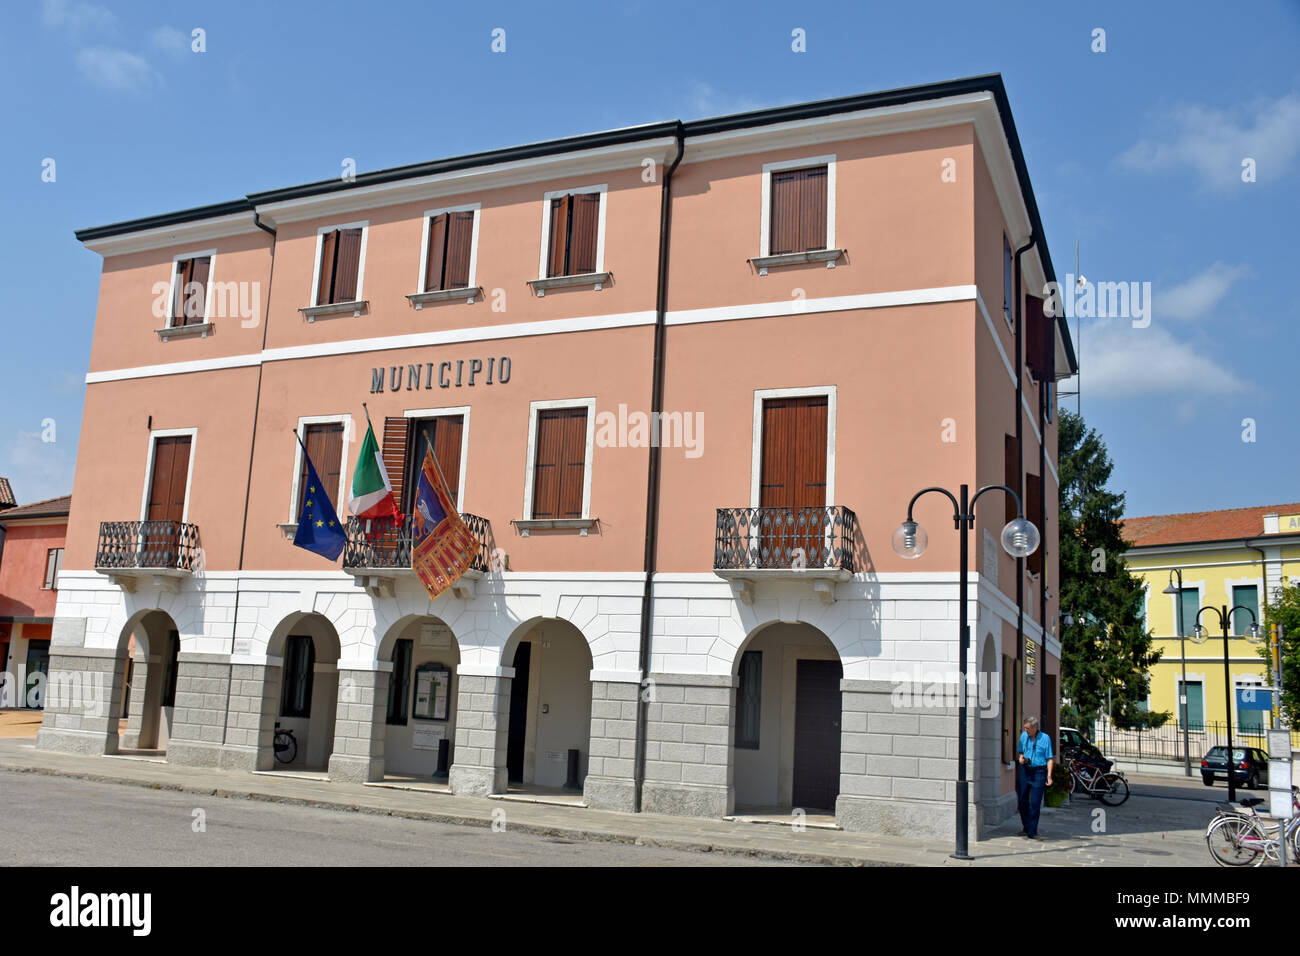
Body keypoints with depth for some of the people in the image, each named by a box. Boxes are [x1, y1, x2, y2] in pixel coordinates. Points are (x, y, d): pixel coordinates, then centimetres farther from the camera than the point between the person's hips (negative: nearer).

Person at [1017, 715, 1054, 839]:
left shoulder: (1045, 738, -3)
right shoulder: (1024, 735, 8)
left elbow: (1049, 758, -2)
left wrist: (1049, 775, -10)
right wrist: (1021, 757, -2)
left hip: (1038, 772, -4)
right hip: (1025, 771, 4)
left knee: (1034, 803, -5)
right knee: (1023, 801, 7)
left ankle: (1032, 832, 1)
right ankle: (1026, 827, 24)